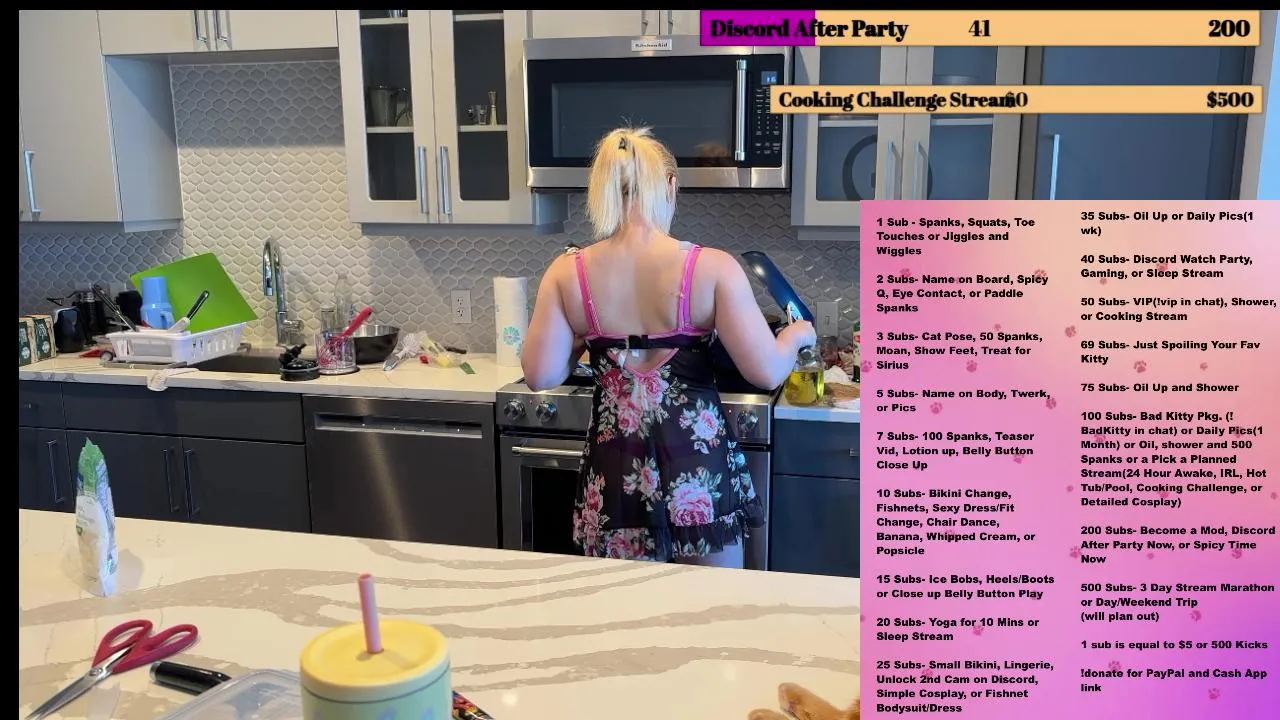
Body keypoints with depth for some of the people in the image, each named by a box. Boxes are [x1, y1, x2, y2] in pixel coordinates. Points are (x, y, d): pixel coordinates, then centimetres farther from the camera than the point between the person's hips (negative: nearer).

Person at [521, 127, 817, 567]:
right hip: (698, 467, -1)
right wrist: (797, 335, 9)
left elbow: (540, 375, -6)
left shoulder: (567, 273, -6)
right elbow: (767, 372, -12)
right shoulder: (712, 268, -12)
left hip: (614, 474, 2)